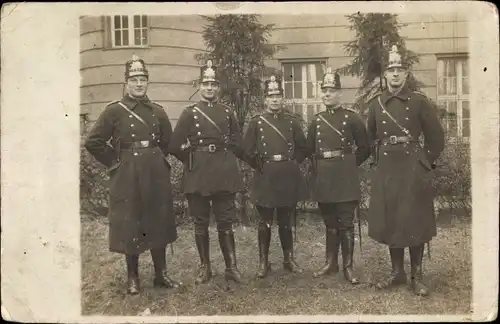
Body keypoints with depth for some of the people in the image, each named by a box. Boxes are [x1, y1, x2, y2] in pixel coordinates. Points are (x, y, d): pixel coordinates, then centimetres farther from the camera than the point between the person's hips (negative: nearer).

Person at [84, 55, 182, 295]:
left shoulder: (157, 111, 7)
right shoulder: (114, 110, -3)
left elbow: (168, 140, 20)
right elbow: (93, 142, -6)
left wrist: (158, 159, 10)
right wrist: (114, 162, -6)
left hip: (156, 174, 4)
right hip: (127, 176, -3)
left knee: (158, 223, 10)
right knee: (129, 226, 4)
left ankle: (161, 274, 24)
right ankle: (133, 277, 20)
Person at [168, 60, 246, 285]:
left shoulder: (227, 112, 10)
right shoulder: (189, 112, 3)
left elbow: (238, 143, 16)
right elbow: (176, 145, -1)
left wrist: (225, 158, 5)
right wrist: (192, 160, 1)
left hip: (224, 172, 1)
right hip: (198, 173, -1)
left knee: (226, 222, 5)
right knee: (200, 223, 7)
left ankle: (231, 267, 14)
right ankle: (204, 267, 19)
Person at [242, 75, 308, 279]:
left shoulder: (292, 121, 6)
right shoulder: (257, 121, 1)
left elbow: (302, 148, 12)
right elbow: (248, 149, 0)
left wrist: (292, 163, 3)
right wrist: (259, 166, -3)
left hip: (288, 177, 2)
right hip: (265, 178, -1)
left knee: (285, 221, 11)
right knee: (265, 222, 5)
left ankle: (289, 259, 25)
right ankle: (263, 262, 17)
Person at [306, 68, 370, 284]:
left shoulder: (352, 118, -2)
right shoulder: (317, 120, 10)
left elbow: (364, 149, 1)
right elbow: (309, 149, 18)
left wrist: (349, 165, 3)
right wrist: (318, 168, 10)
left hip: (345, 177, -4)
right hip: (323, 178, 4)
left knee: (346, 223, 0)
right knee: (329, 223, 13)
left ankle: (348, 267, 10)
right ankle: (331, 263, 24)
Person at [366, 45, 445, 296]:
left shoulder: (419, 101, -3)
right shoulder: (376, 103, 6)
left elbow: (436, 137, 1)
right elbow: (369, 138, 18)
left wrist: (425, 162, 1)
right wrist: (380, 158, 11)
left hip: (413, 169, -3)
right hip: (385, 170, 3)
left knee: (415, 222, 4)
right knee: (389, 222, 9)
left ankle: (416, 276, 18)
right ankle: (397, 272, 24)